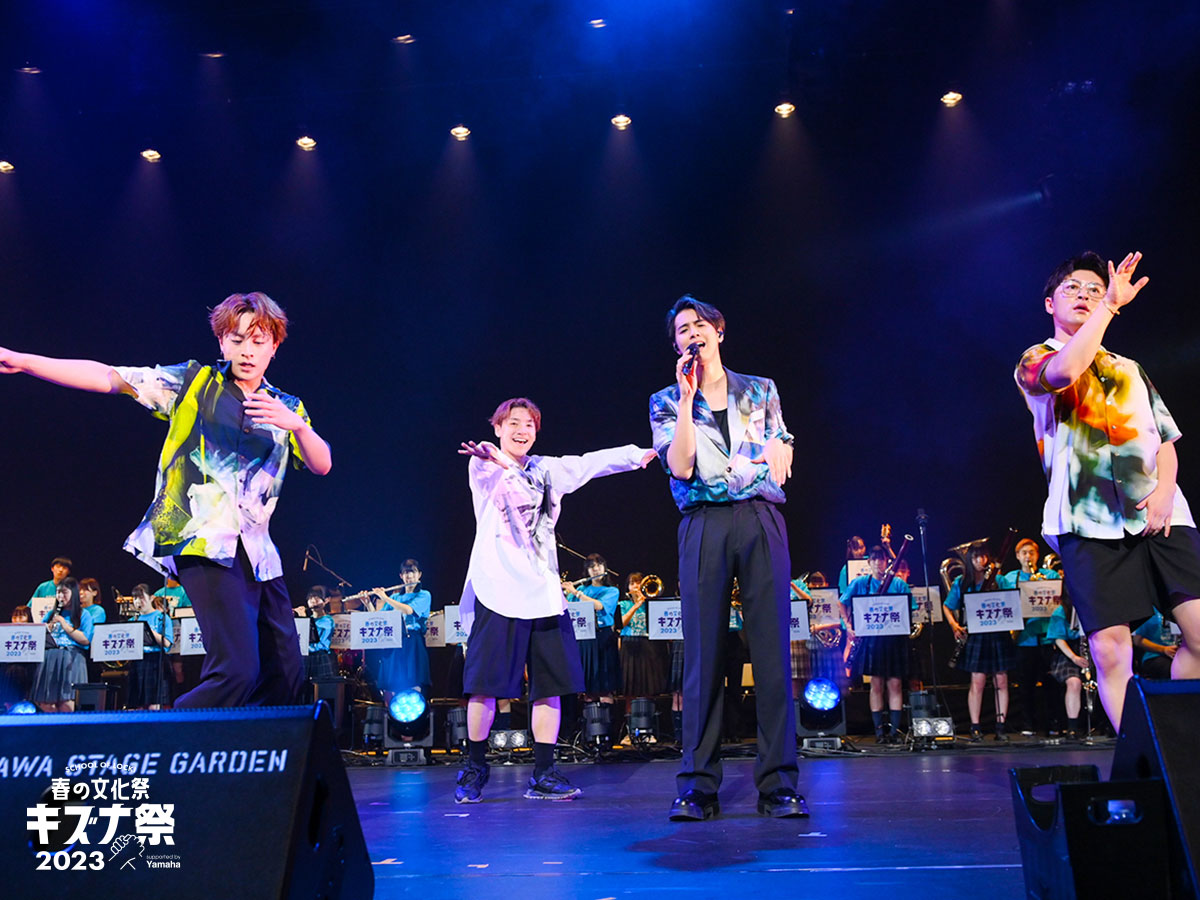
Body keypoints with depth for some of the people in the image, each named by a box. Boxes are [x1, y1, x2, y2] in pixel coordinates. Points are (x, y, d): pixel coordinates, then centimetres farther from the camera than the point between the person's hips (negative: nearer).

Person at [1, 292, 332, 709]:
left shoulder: (286, 407, 16)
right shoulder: (195, 382, 7)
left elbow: (322, 465, 5)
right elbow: (109, 378, -1)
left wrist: (296, 425, -15)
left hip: (258, 550, 6)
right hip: (206, 543, -5)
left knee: (286, 675, 6)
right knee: (237, 669, -20)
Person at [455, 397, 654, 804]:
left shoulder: (546, 469, 18)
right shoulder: (483, 468, 2)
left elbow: (589, 463, 9)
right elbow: (492, 470, -21)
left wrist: (637, 454, -1)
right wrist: (490, 458, -44)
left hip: (543, 592, 5)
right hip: (497, 591, -5)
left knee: (550, 685, 2)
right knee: (485, 686, -3)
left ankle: (543, 775, 11)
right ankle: (474, 770, 13)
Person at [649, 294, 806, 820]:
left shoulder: (762, 392, 17)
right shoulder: (667, 402, 12)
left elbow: (779, 462, 17)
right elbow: (680, 467, -4)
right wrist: (688, 395, -4)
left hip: (761, 521, 1)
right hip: (704, 525, -1)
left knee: (771, 648, -4)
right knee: (703, 652, -4)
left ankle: (779, 784, 0)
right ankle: (697, 786, 0)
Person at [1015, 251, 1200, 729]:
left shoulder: (1128, 370, 26)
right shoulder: (1034, 362, 10)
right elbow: (1064, 371, -17)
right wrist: (1110, 304, -9)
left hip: (1161, 513, 4)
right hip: (1091, 518, -4)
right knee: (1110, 650, -9)